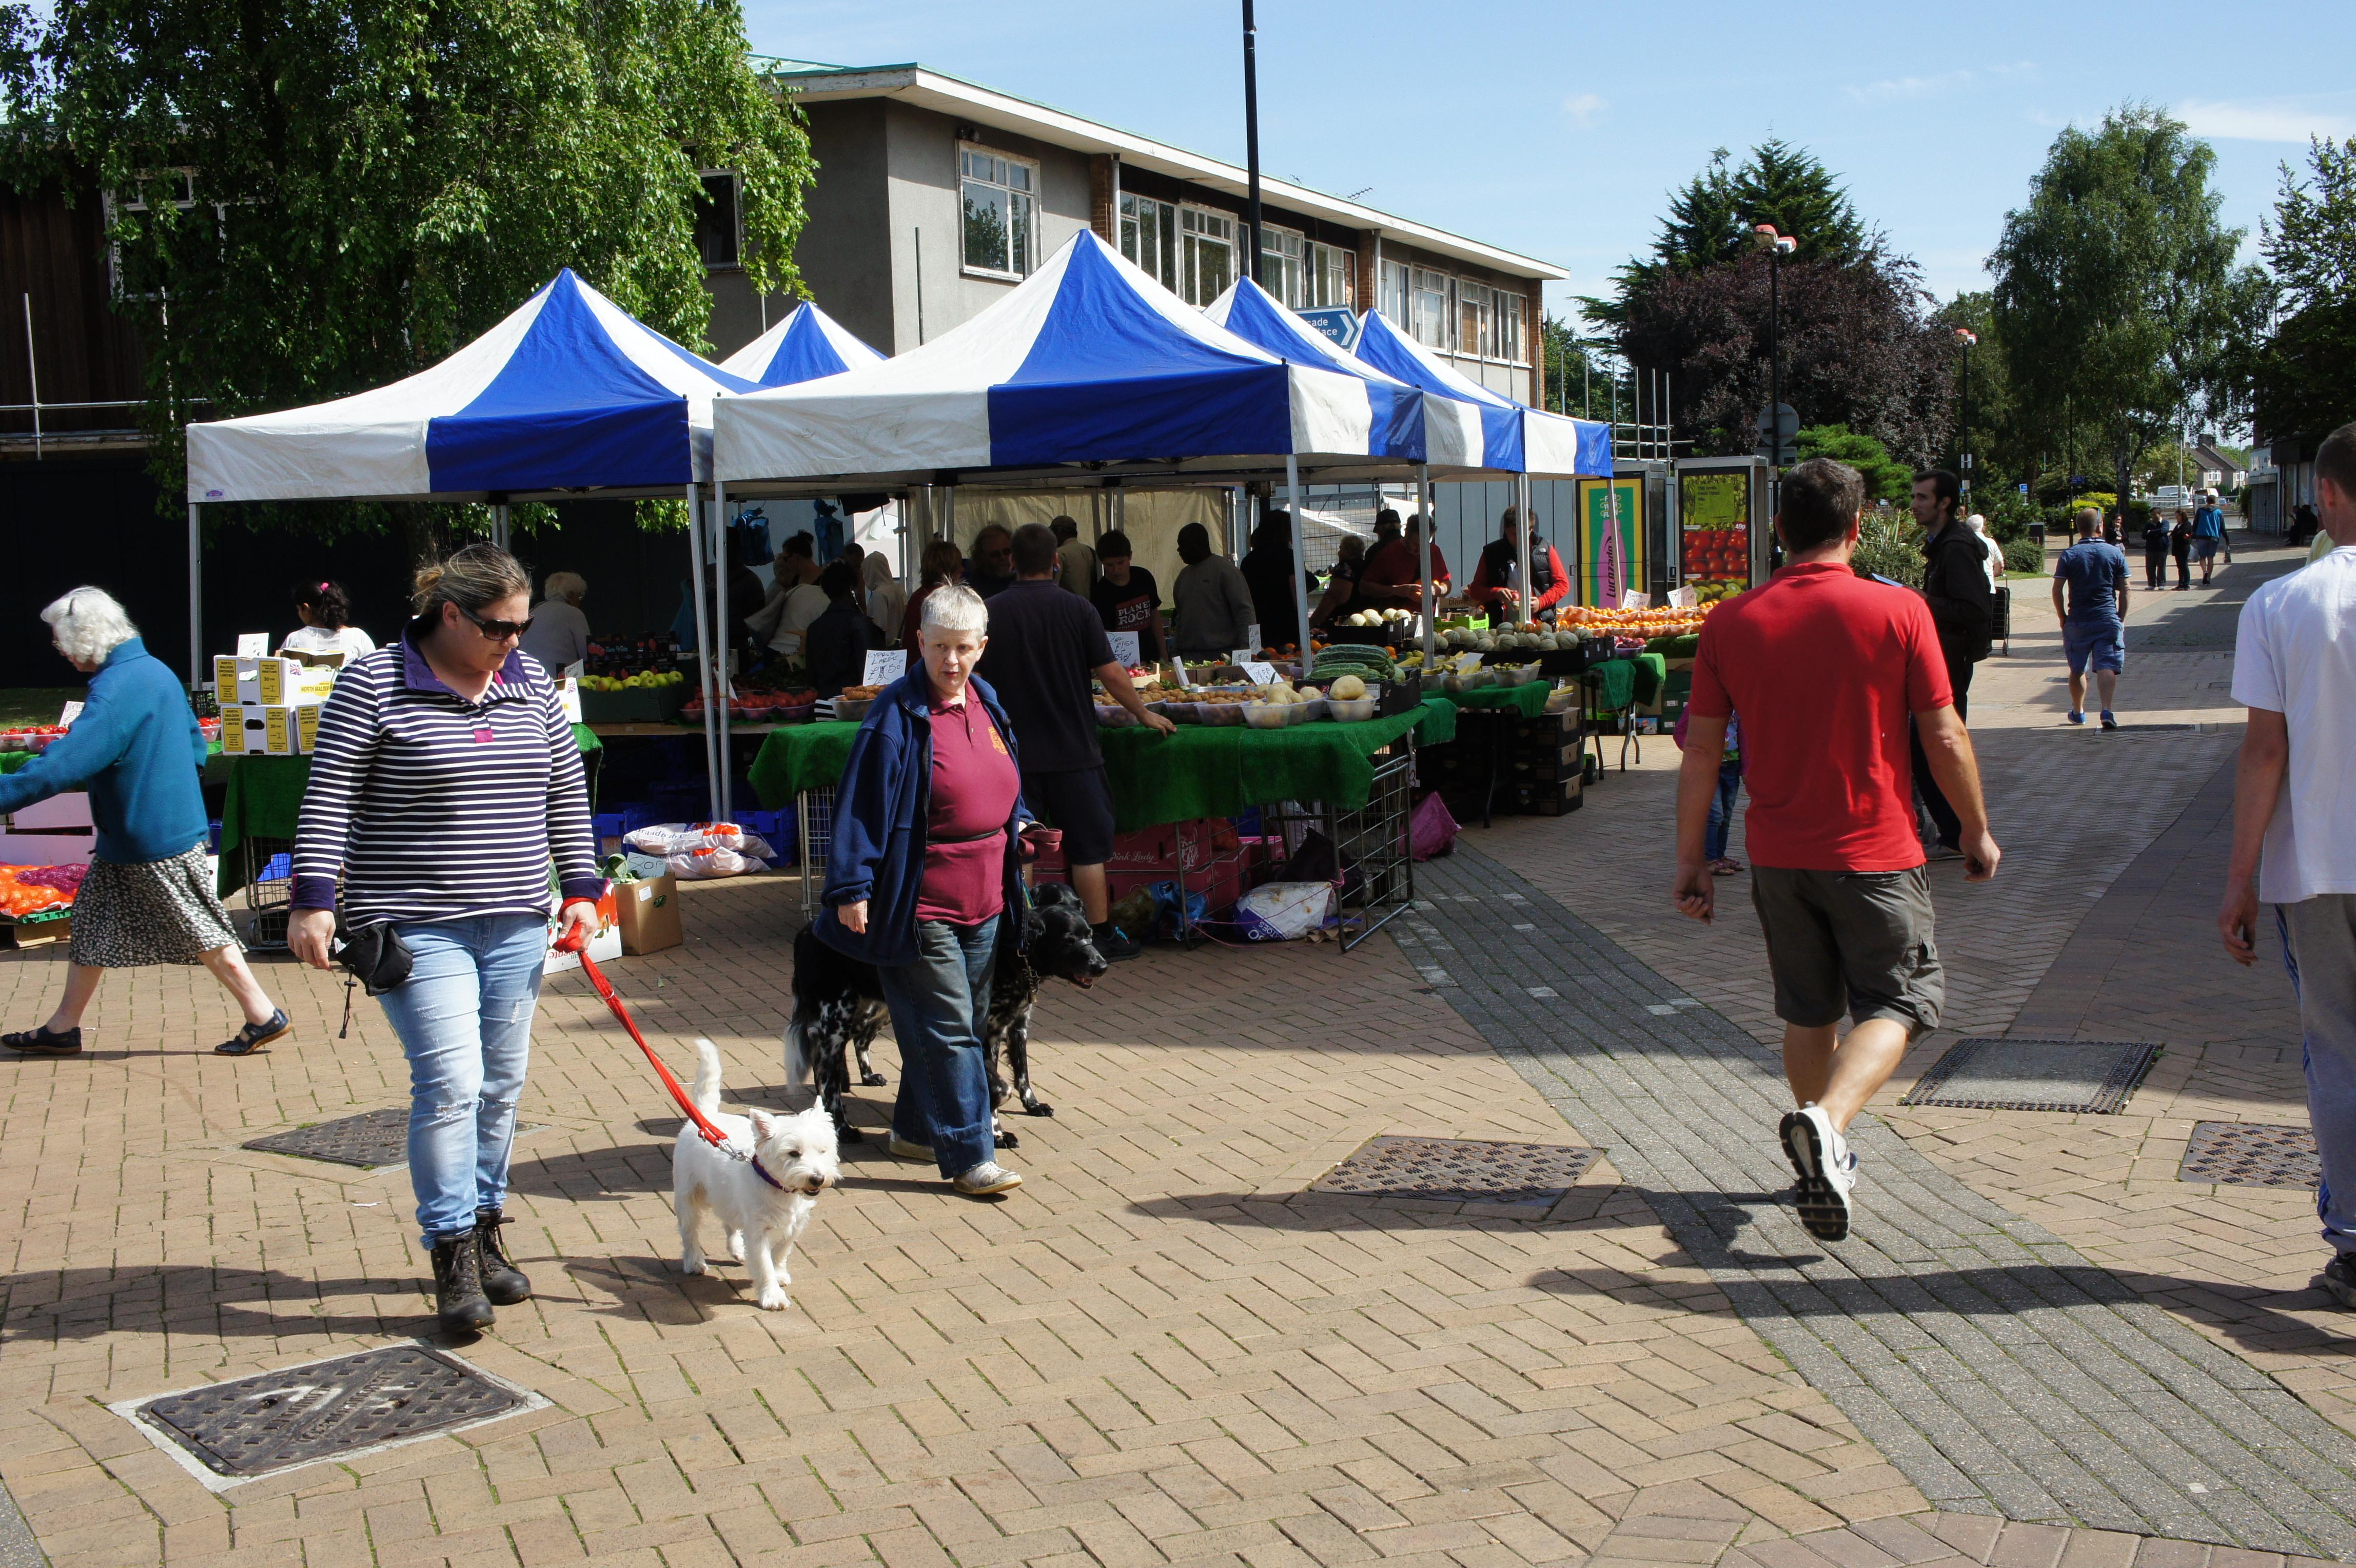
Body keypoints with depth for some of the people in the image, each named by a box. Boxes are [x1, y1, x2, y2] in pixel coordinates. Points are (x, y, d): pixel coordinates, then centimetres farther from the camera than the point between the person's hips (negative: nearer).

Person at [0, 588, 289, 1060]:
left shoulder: (115, 689, -22)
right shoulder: (155, 670, 8)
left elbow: (65, 763, -30)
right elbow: (195, 743, 18)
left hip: (154, 842, -10)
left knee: (200, 932, -1)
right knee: (93, 924, 15)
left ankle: (263, 1016, 7)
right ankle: (62, 1029, 23)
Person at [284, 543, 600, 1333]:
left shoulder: (530, 684, 10)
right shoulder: (374, 685, -5)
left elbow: (566, 792, 16)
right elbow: (329, 798, -6)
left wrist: (580, 887, 12)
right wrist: (314, 899, -12)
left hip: (515, 925, 6)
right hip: (417, 927, -5)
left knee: (501, 1085, 9)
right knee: (450, 1083, -12)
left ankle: (484, 1232, 22)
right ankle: (453, 1258, -4)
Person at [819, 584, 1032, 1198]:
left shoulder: (987, 705, 10)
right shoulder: (898, 716, -13)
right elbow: (863, 803, -15)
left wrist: (1017, 823, 7)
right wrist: (852, 887, -18)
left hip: (983, 901, 8)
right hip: (920, 905, -8)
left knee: (962, 1023, 16)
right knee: (948, 1031, -6)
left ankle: (915, 1128, 31)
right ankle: (969, 1157, -2)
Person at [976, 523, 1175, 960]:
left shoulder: (990, 613, -2)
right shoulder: (1077, 610, -6)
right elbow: (1111, 673, -5)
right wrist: (1144, 715, 9)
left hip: (1012, 750, 1)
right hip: (1073, 750, -1)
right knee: (1088, 846, 6)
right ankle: (1102, 936, 11)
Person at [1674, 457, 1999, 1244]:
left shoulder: (1730, 623, -2)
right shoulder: (1898, 611, -9)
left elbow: (1701, 751, 0)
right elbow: (1946, 739, -6)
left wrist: (1691, 860, 7)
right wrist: (1977, 829, 8)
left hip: (1778, 853, 3)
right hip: (1875, 852, -3)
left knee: (1808, 1011, 18)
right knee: (1897, 1003, 7)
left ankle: (1827, 1161, 27)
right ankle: (1826, 1120, -18)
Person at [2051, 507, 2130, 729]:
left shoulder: (2069, 555, -2)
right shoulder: (2115, 553, 1)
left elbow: (2057, 589, -6)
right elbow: (2124, 590, 2)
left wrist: (2062, 617, 6)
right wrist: (2121, 618, 10)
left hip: (2078, 620, 1)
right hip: (2108, 619, 0)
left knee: (2077, 669, 15)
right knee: (2107, 667, -6)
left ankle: (2078, 711, 28)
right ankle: (2107, 710, -24)